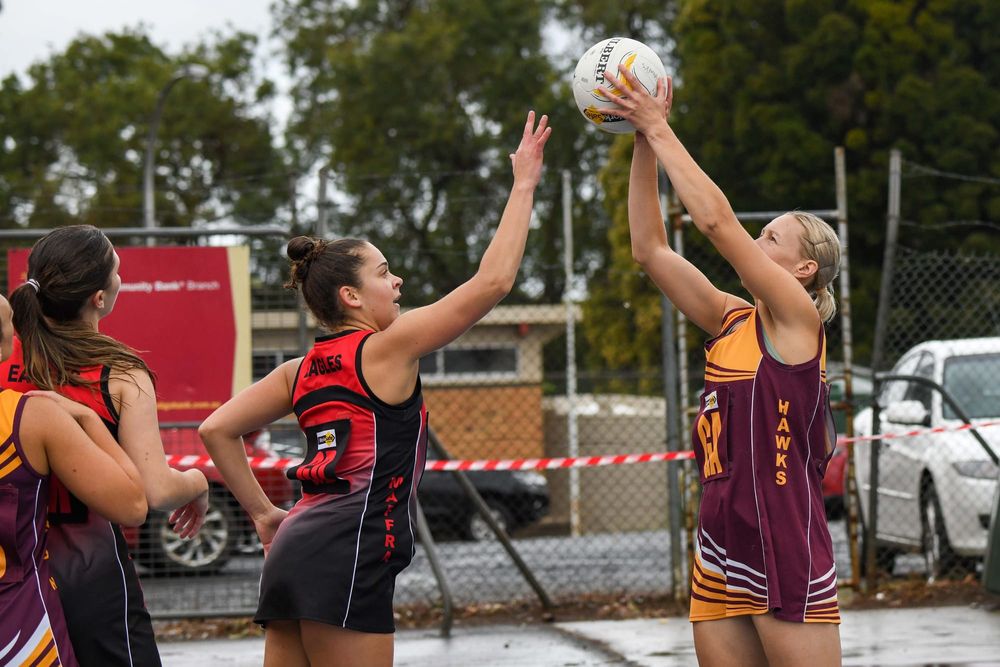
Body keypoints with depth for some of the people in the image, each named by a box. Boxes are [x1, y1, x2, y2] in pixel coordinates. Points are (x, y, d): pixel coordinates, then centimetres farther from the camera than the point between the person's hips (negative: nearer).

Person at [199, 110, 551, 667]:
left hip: (293, 556, 8)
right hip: (348, 557, -8)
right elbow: (493, 281, -5)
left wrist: (262, 512, 22)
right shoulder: (387, 349, -2)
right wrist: (524, 184, 3)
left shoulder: (301, 371, 18)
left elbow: (217, 430, 17)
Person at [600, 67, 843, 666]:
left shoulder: (796, 316, -6)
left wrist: (660, 128, -8)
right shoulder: (731, 321, 14)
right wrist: (644, 144, 7)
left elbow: (715, 218, -14)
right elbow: (650, 248, 13)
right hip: (720, 560, 8)